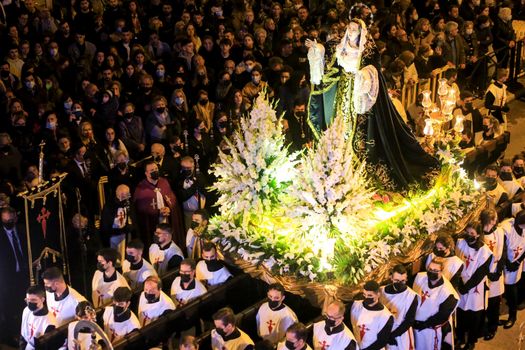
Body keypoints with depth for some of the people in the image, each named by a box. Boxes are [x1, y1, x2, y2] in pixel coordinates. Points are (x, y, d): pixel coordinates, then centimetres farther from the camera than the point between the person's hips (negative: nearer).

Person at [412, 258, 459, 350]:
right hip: (416, 324, 5)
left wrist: (425, 324, -17)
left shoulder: (447, 292, -27)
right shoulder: (420, 277, -11)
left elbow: (443, 316, -20)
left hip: (433, 330, -5)